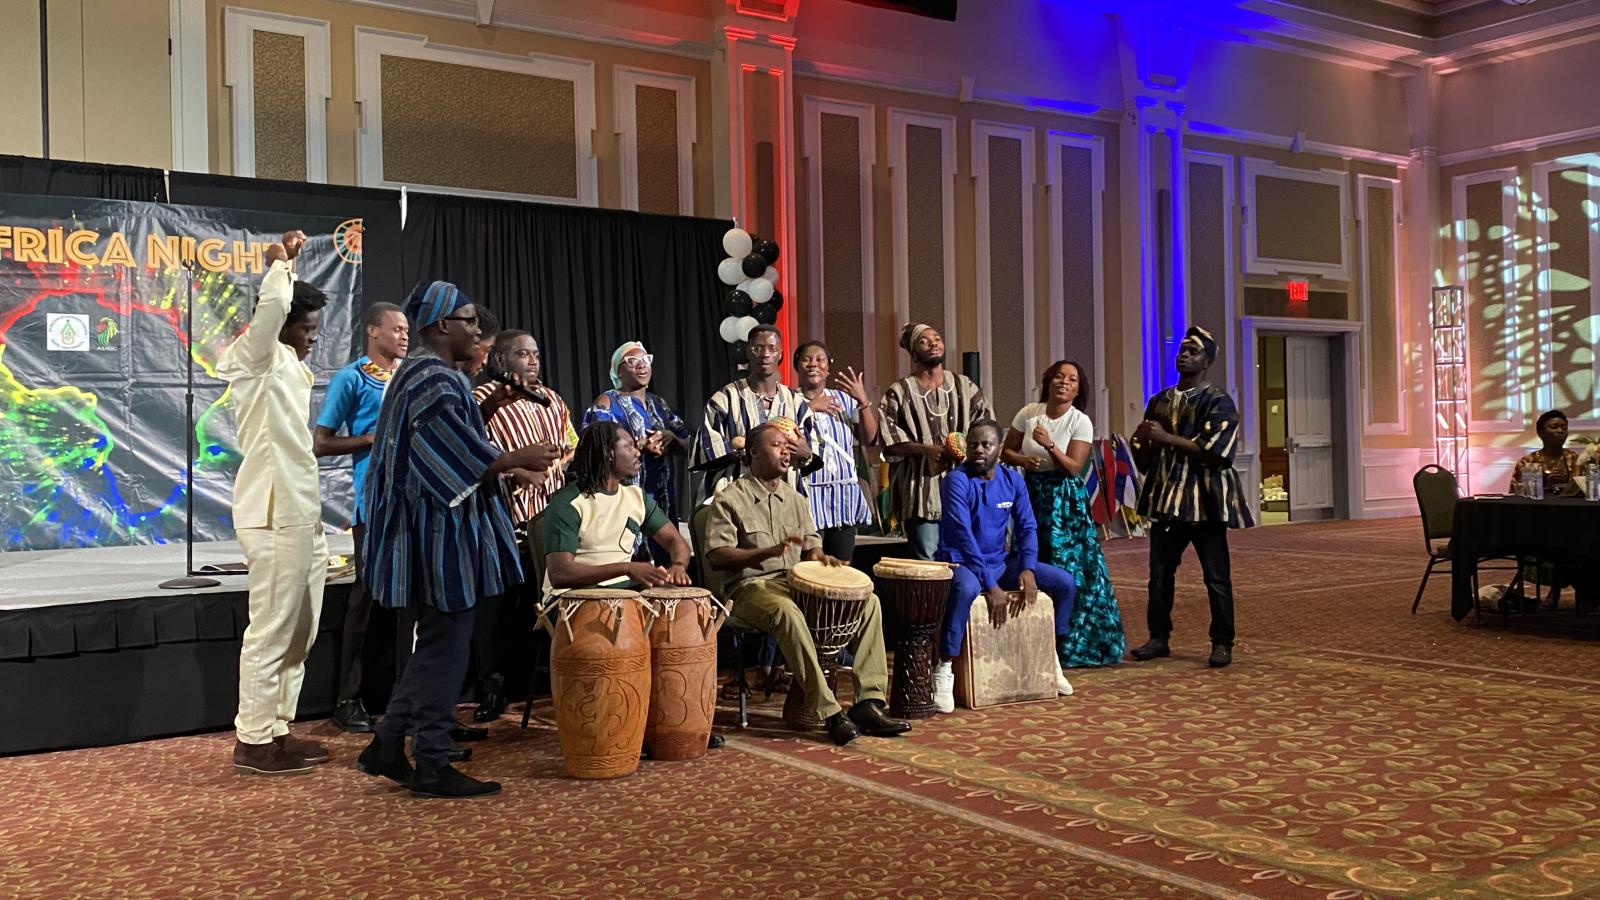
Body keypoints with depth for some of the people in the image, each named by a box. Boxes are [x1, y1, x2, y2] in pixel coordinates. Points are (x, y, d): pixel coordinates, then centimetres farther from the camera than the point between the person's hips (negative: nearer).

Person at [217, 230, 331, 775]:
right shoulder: (254, 358, -6)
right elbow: (273, 306, -26)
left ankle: (276, 730, 19)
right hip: (274, 518, -9)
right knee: (271, 630, -7)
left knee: (300, 632, 12)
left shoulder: (292, 367, 20)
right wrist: (281, 262, -8)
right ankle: (253, 742, 0)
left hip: (302, 515, 9)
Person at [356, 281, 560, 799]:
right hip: (440, 532, -11)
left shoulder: (423, 372, 17)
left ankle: (386, 749, 22)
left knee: (436, 646, 16)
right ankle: (430, 767, 6)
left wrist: (504, 465, 18)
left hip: (436, 529, 11)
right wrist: (516, 460, -18)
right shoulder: (433, 379, -16)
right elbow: (455, 454, -23)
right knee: (444, 647, -3)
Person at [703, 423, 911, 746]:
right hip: (751, 586, -7)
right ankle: (830, 712, -36)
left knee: (868, 601, -11)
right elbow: (715, 556, -12)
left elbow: (811, 542, 24)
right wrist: (770, 551, -23)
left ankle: (869, 701, -16)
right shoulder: (729, 499, -3)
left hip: (797, 582, 7)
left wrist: (818, 555, -2)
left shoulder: (794, 498, 18)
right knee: (787, 611, -40)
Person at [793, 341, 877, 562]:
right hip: (807, 496, -4)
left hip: (844, 499, 4)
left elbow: (869, 439, 7)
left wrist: (863, 401, -5)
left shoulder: (843, 399, 12)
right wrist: (809, 408, -16)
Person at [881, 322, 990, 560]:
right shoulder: (899, 393, 2)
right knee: (928, 561, -5)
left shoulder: (964, 386, 12)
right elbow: (890, 442, -4)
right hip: (921, 488, -3)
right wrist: (927, 449, -16)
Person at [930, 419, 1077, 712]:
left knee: (1065, 583, -5)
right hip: (961, 563, -6)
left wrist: (1028, 570, -15)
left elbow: (1027, 528, 3)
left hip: (1001, 563, 6)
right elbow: (963, 536, -23)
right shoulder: (956, 480, -15)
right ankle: (944, 670, -29)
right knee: (966, 589, -41)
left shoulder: (1012, 479, 3)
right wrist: (990, 586, -27)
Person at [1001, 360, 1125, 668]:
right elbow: (1006, 450, 9)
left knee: (1068, 568, -3)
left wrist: (1050, 446, -28)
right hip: (1030, 495, 3)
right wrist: (1022, 459, -12)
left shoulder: (1081, 422, -7)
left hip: (1064, 501, -3)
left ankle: (1069, 644, 8)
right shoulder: (1028, 413, 2)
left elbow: (1073, 467, -14)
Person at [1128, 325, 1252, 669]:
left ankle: (1222, 642, 8)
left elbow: (1212, 450, -16)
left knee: (1216, 575, -1)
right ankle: (1159, 637, 17)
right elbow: (1143, 457, 19)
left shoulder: (1217, 401, -3)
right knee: (1159, 572, 7)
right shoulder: (1159, 402, 14)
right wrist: (1143, 440, -4)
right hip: (1166, 497, 5)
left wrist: (1166, 437, -17)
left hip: (1204, 499, -5)